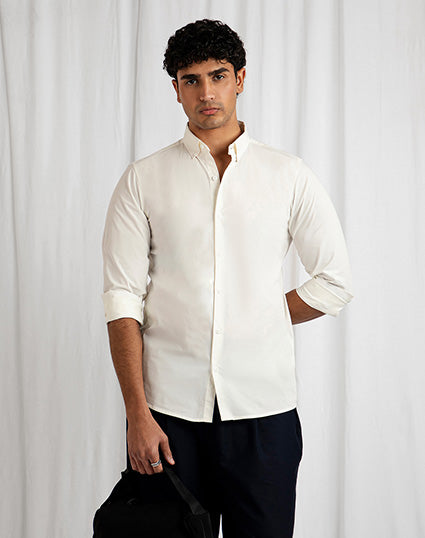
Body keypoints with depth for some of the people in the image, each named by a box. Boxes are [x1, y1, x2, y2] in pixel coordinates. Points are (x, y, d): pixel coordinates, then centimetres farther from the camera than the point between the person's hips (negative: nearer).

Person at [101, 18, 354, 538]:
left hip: (264, 408, 1)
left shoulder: (289, 176, 6)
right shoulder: (143, 179, 4)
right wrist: (137, 412, -8)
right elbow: (122, 299, -2)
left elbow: (335, 282, 10)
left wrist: (257, 322, 4)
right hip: (169, 411, 0)